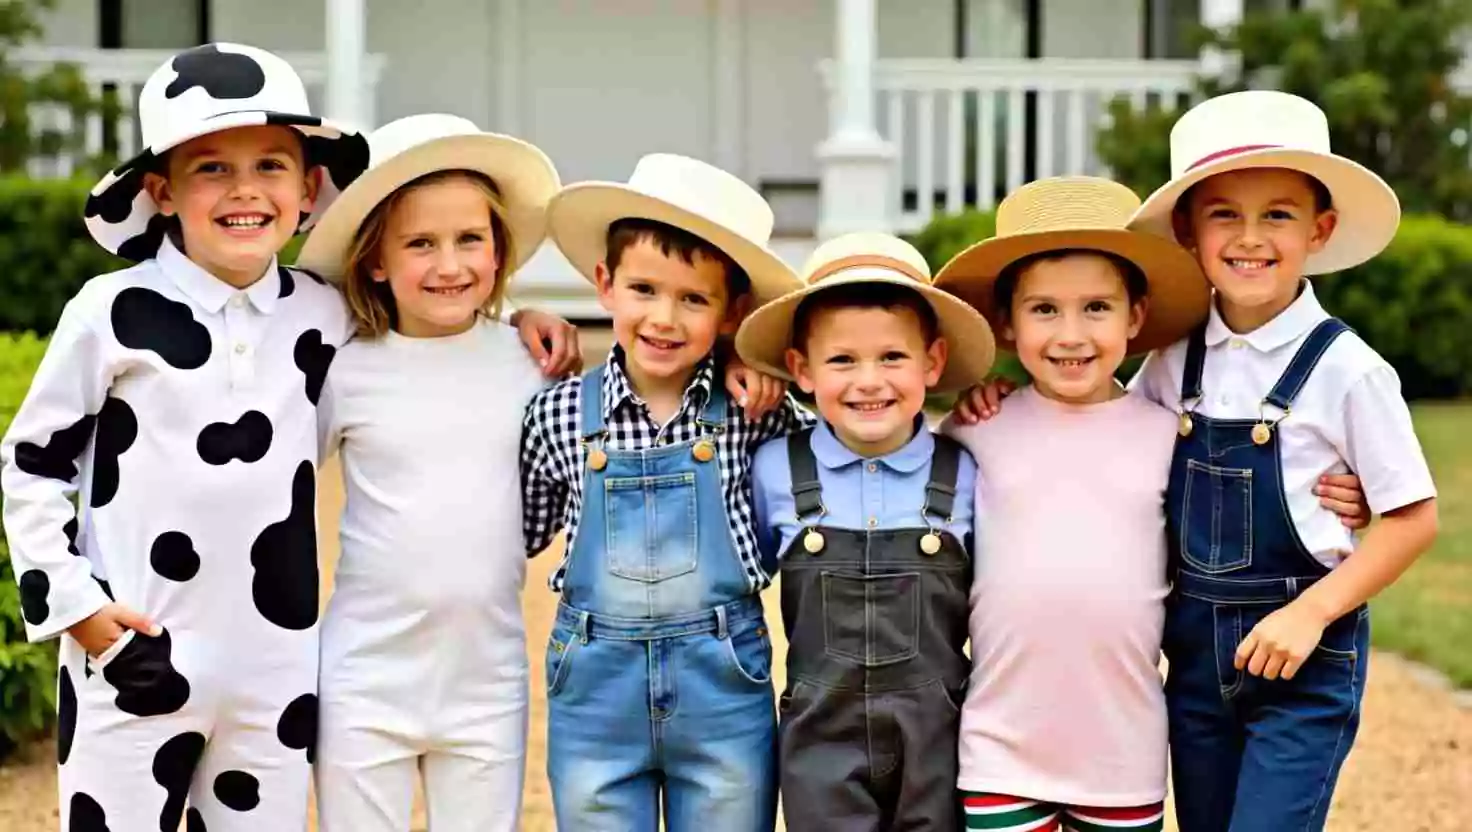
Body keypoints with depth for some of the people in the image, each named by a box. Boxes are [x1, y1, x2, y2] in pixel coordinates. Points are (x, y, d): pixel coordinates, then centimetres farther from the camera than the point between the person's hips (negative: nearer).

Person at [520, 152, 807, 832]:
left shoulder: (752, 410, -4)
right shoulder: (561, 412, -1)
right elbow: (519, 533, 9)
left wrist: (764, 384, -5)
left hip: (724, 683, 0)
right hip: (595, 685, 1)